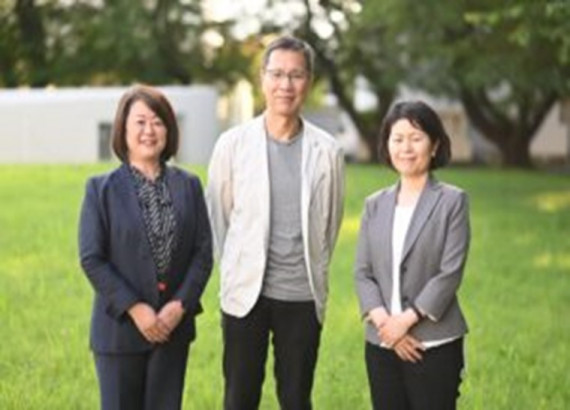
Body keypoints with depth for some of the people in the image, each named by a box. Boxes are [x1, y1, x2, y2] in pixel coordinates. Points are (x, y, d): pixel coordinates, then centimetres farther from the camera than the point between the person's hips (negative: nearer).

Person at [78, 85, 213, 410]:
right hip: (120, 326, -2)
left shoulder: (188, 186, 5)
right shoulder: (101, 189, -3)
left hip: (174, 326, 3)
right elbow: (91, 258, -7)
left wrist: (180, 304, -10)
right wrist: (134, 308, -14)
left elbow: (203, 251, 3)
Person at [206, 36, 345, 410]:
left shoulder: (327, 151, -2)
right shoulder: (233, 144, -3)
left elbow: (331, 221, 10)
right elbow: (217, 213, 8)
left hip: (302, 295, 0)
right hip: (246, 293, 0)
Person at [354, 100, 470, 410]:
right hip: (381, 344, 4)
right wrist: (383, 320, -9)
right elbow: (362, 272, 6)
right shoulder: (375, 205, 10)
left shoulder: (452, 201, -2)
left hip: (435, 346, -4)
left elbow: (450, 273, -9)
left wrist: (407, 319, -14)